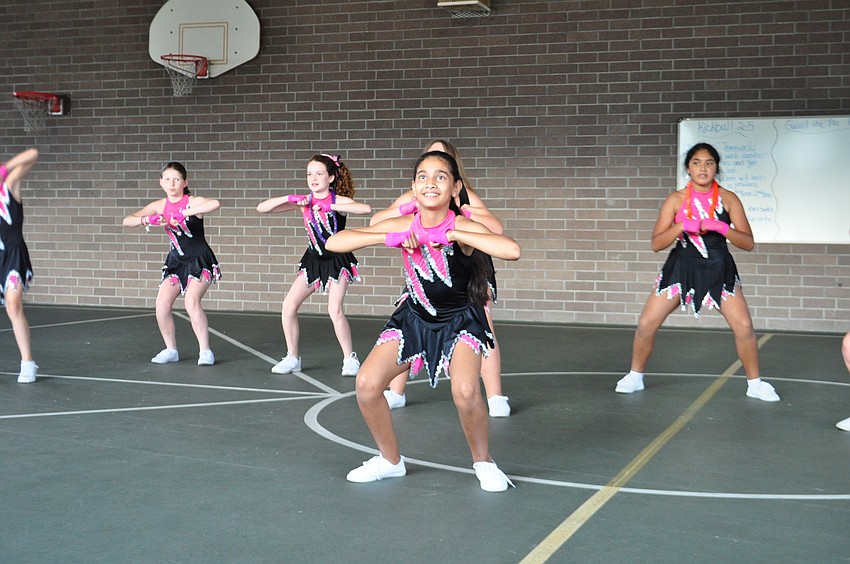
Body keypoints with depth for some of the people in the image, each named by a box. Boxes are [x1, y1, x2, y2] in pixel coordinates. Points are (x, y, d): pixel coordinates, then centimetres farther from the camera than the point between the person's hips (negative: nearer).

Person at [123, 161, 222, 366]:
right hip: (176, 261, 5)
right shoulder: (159, 206, 0)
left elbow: (215, 204, -38)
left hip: (200, 261, -5)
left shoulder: (193, 202, -15)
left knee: (191, 302, -22)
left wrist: (184, 213, -40)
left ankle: (205, 351, -10)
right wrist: (146, 220, -25)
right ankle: (171, 350, 11)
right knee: (162, 304, -6)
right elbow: (127, 221, -4)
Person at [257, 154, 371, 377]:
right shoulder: (303, 202, -2)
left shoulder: (338, 200, -13)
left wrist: (331, 207, -35)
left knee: (335, 310, -18)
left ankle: (350, 358, -1)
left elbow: (366, 208, -35)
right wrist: (289, 198, -19)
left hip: (337, 260, -5)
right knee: (288, 306, -3)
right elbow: (261, 208, -5)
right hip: (313, 260, 5)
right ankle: (292, 358, 11)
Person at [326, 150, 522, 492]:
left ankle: (483, 462, 2)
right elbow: (334, 243, -18)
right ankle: (390, 460, 16)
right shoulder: (403, 227, -14)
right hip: (414, 318, 4)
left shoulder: (462, 228, -22)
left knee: (465, 391, -27)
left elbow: (512, 251, -42)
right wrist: (388, 239, -30)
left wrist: (451, 234, -38)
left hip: (460, 320, -3)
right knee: (366, 385, -9)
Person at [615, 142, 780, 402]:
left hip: (719, 270, 0)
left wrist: (722, 227, -22)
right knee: (646, 323, -6)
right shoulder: (676, 200, -4)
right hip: (682, 267, 0)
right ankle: (635, 376, 16)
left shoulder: (728, 199, -4)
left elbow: (748, 243, -6)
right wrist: (681, 226, -22)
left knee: (744, 326, -10)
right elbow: (656, 244, -6)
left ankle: (755, 383, 11)